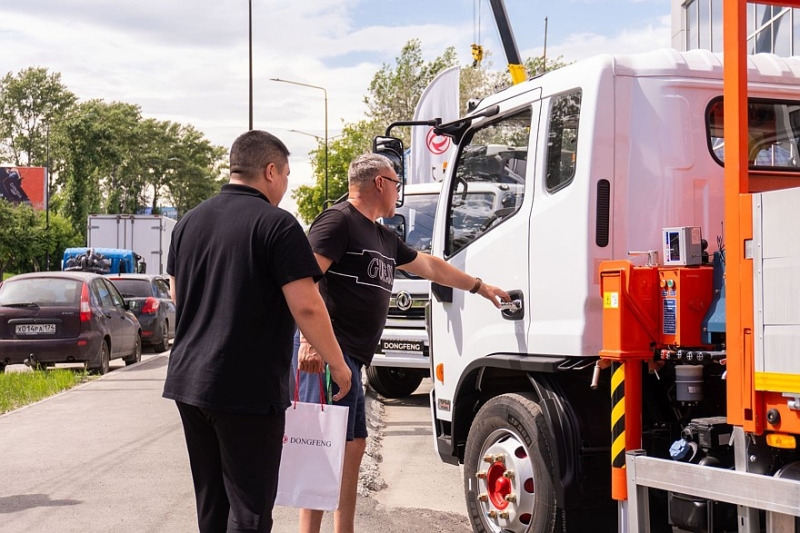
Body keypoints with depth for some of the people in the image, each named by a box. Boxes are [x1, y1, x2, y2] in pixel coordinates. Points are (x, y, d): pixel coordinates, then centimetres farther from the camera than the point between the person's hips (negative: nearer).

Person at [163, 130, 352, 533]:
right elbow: (306, 307, -16)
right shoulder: (276, 224, -12)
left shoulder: (188, 223, 10)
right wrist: (337, 364, -4)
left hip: (188, 380, 7)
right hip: (248, 389, -7)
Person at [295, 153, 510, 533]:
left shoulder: (383, 238, 23)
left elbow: (430, 267, 35)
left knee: (353, 445, 13)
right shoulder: (339, 221, -7)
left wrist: (480, 287, 39)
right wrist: (310, 339, -28)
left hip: (351, 358, 10)